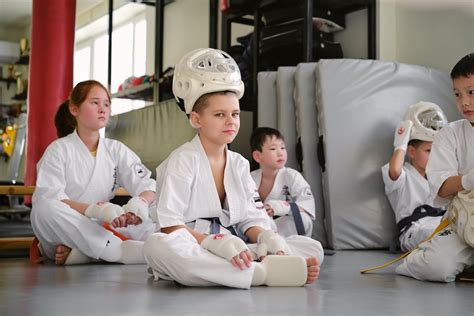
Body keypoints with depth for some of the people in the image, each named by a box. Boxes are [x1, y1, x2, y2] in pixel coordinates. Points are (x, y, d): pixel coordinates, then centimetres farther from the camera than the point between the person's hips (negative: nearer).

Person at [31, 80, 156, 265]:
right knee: (45, 209, -34)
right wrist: (97, 210, -35)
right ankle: (121, 250, -32)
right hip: (63, 233, -3)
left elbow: (148, 187, -2)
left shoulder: (116, 150, 8)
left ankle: (81, 253, -25)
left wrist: (141, 203, -28)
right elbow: (47, 198, -18)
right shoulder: (59, 150, -3)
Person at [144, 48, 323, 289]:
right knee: (158, 246, -41)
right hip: (193, 255, -5)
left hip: (238, 255, 5)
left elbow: (252, 219, 9)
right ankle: (262, 273, -39)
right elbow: (169, 225, -14)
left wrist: (268, 239, -16)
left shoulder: (239, 164, 13)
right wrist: (215, 243, -29)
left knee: (312, 248, -7)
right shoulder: (183, 161, -5)